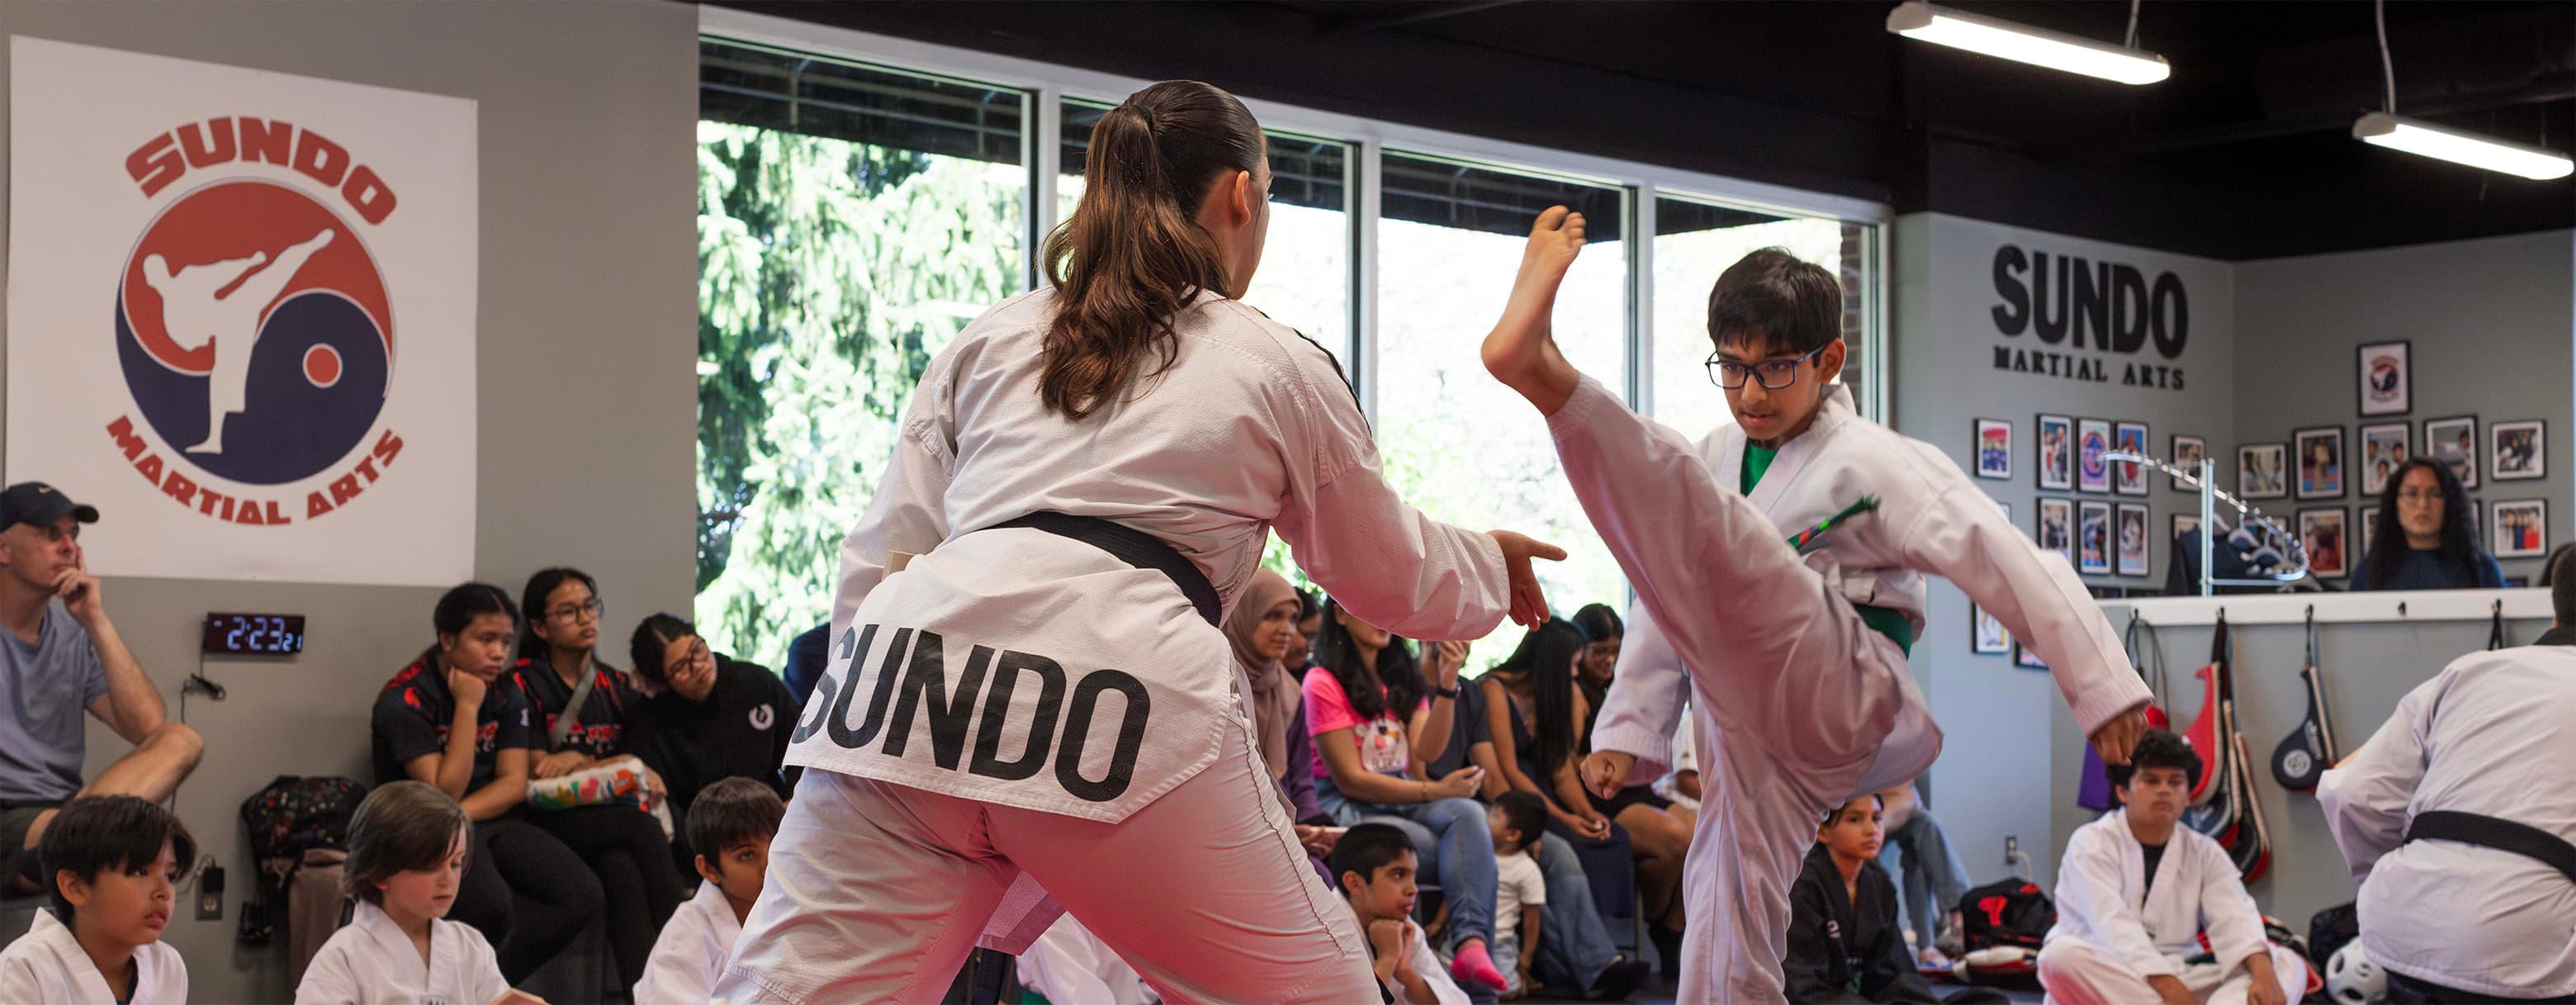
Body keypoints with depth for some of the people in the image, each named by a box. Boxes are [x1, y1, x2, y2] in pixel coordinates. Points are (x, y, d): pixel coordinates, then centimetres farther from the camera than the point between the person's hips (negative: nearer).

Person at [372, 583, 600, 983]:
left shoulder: (506, 695, 7)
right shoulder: (404, 699, -12)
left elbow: (514, 784, 1)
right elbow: (445, 793, -17)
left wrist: (458, 816, -18)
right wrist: (468, 707, -19)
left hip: (493, 818, 6)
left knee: (583, 895, -18)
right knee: (491, 904, -35)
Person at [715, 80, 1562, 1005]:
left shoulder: (988, 338, 25)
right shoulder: (1282, 369, 18)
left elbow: (882, 554, 20)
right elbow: (1392, 575, 31)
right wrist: (1489, 563, 51)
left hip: (911, 671, 3)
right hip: (1118, 707, -3)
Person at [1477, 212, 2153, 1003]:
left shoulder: (1877, 464, -1)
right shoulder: (1716, 461, 20)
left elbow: (2011, 565, -6)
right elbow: (1670, 603, 23)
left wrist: (2102, 689, -10)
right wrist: (1628, 731, 16)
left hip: (1836, 700, -8)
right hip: (1748, 734, 8)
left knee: (1709, 533, -29)